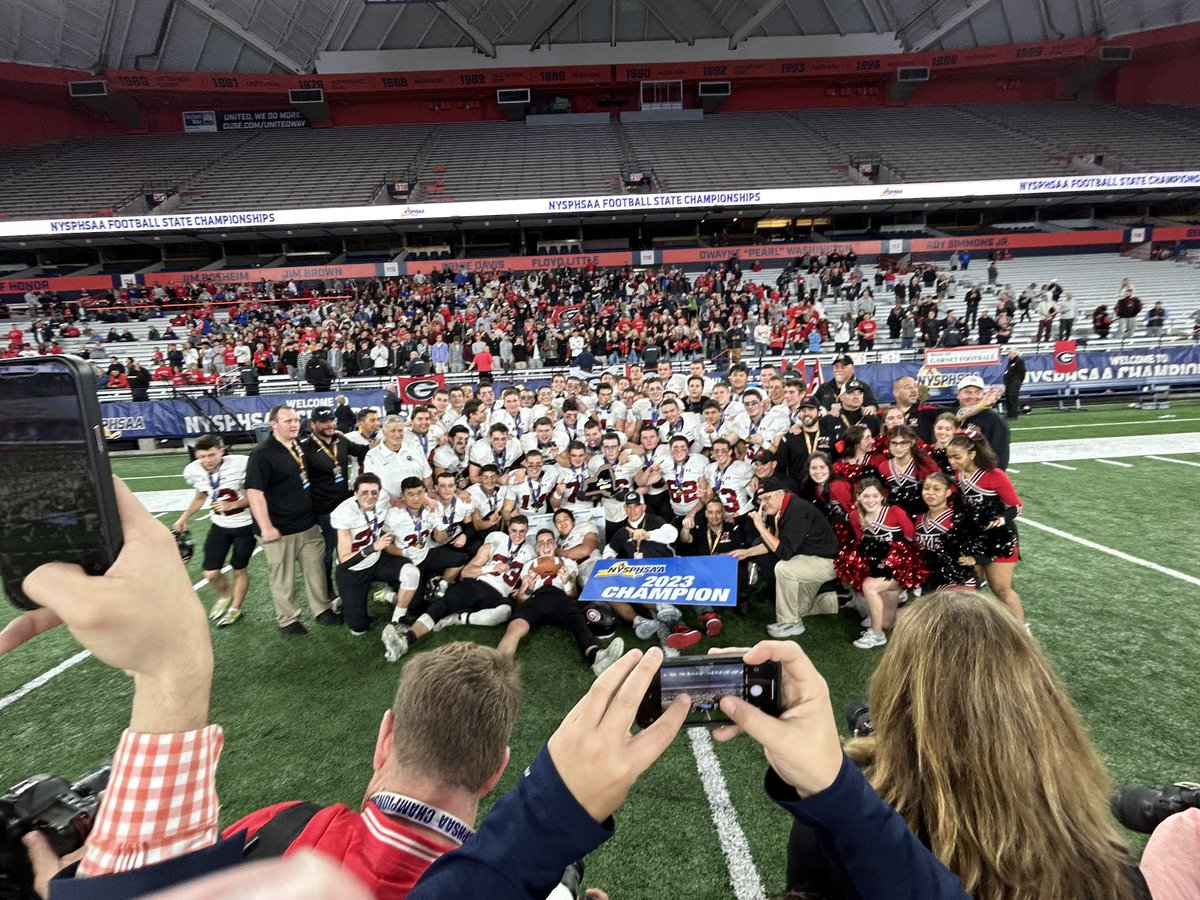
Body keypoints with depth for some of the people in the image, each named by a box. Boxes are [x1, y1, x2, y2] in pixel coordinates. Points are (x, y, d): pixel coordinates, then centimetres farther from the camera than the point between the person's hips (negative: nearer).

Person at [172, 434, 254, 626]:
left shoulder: (240, 464, -27)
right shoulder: (193, 471, -11)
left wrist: (232, 505, -28)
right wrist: (184, 517, 7)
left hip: (245, 525, -4)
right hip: (220, 525, 4)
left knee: (240, 569, 10)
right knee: (211, 573, 3)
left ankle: (235, 609, 34)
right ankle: (225, 596, 37)